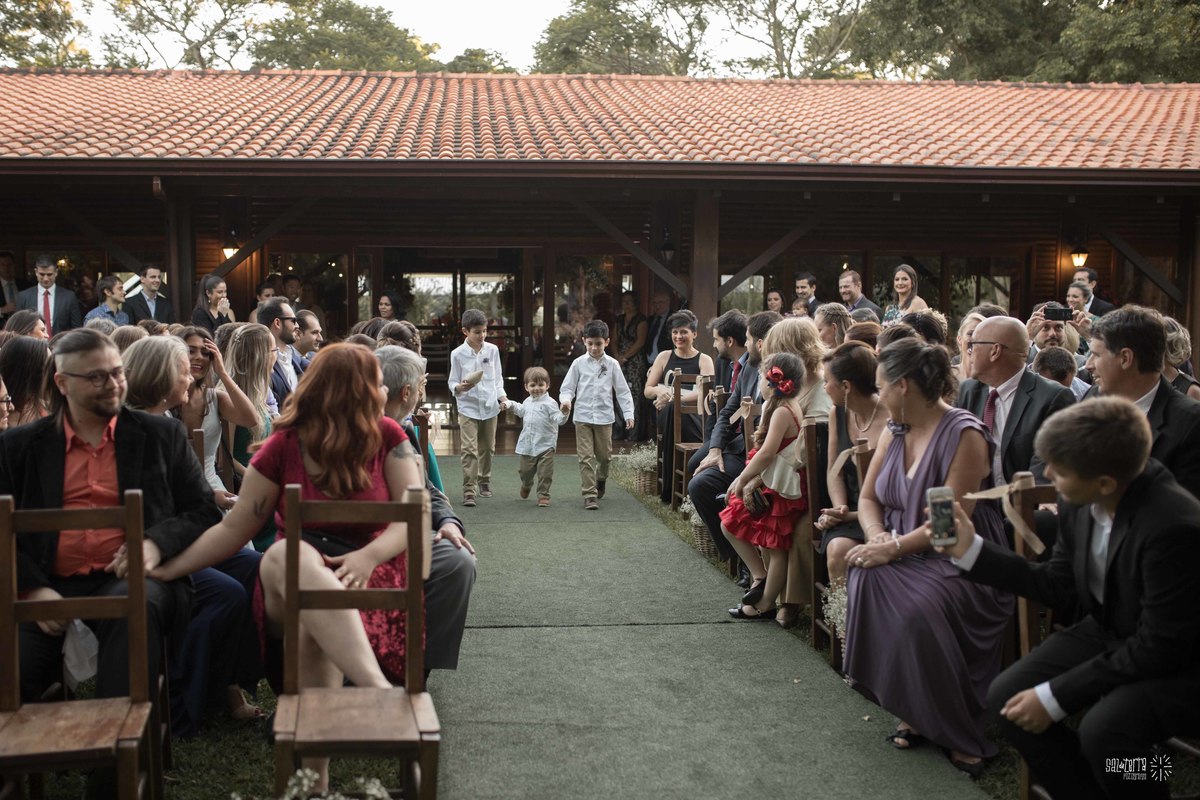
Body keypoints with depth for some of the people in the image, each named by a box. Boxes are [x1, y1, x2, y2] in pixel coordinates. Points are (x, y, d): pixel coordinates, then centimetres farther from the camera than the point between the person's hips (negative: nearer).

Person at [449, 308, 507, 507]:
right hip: (468, 407, -3)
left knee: (487, 447, 15)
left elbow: (498, 377, 10)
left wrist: (502, 395, -4)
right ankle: (469, 491, -9)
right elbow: (453, 382, -1)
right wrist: (460, 387, -22)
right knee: (470, 450, -11)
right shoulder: (458, 354, -5)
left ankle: (484, 481, 35)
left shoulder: (492, 350, 2)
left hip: (490, 406, 3)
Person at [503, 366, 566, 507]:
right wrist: (510, 405, 27)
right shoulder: (528, 401, 11)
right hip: (527, 444, 6)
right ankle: (526, 485, 46)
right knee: (525, 470, 16)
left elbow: (558, 419, -20)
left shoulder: (549, 402, -10)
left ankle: (543, 495, 8)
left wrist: (563, 413, -39)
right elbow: (521, 410, 34)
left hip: (545, 445, -6)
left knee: (545, 473, -5)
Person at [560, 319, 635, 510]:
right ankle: (590, 495, -3)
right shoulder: (579, 363, 1)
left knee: (604, 455, 12)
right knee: (586, 457, -6)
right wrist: (566, 400, -19)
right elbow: (568, 387, 2)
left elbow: (622, 391, 4)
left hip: (604, 417, 1)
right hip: (583, 417, -1)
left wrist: (628, 414, -3)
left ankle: (600, 480, 42)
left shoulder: (612, 364, 2)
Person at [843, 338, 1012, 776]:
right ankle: (912, 711, -11)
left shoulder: (964, 435, -14)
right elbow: (867, 497, 11)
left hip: (958, 557, -6)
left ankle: (961, 733, -12)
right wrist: (879, 538, -9)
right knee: (866, 581, -26)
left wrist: (893, 547, -24)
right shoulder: (893, 431, 9)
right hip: (902, 554, 7)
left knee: (919, 607, -35)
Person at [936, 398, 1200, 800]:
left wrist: (1055, 695, -22)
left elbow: (1158, 648, -26)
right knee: (1006, 697, -7)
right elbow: (1058, 586, 5)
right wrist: (971, 549, -4)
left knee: (1102, 729, -31)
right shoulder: (1079, 502, -10)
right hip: (1108, 633, 7)